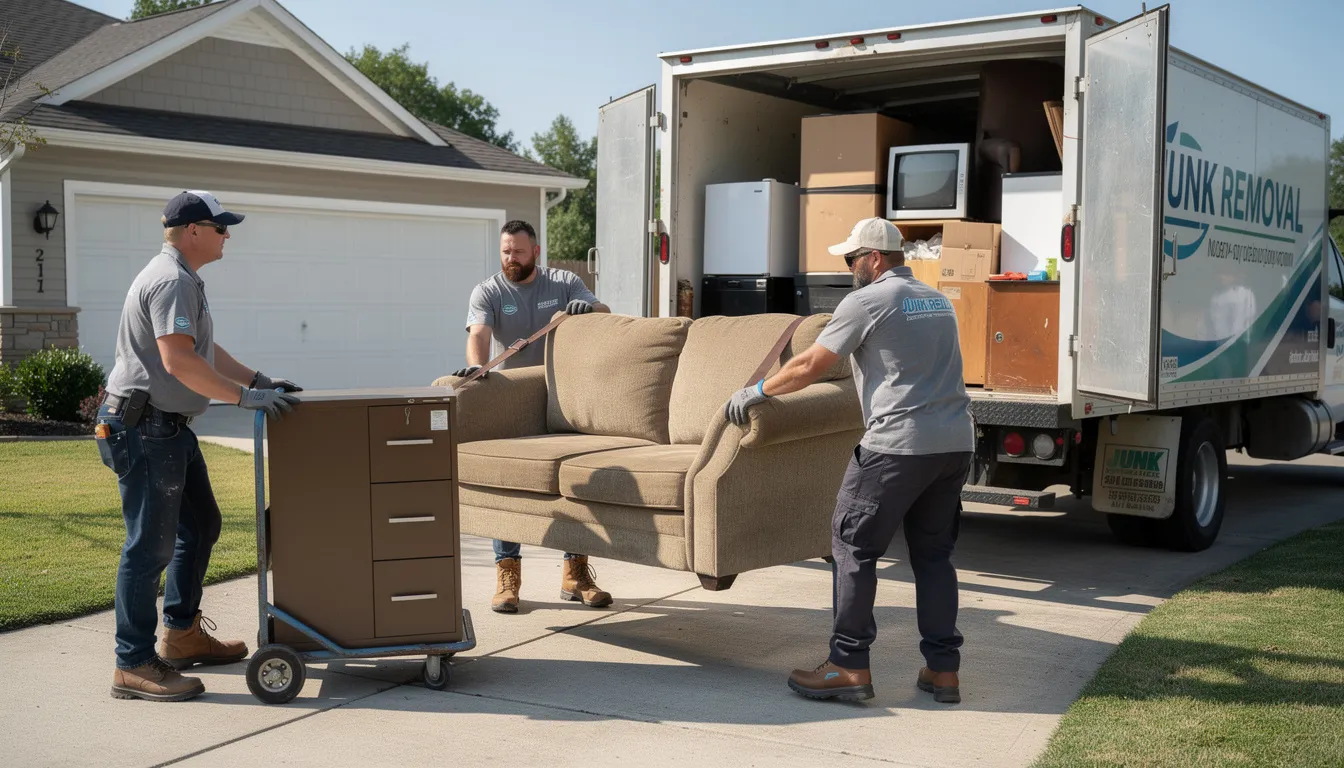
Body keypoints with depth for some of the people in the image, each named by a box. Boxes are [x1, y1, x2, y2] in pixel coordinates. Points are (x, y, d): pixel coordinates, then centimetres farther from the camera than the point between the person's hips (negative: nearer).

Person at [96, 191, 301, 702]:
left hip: (171, 428, 11)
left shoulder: (184, 280, 18)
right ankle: (133, 665, -1)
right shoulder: (171, 281, -17)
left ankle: (182, 635, 30)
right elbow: (178, 359, -27)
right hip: (144, 428, -11)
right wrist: (246, 397, -24)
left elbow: (206, 351, 25)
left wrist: (260, 381, 18)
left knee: (200, 526, 18)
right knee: (151, 545, -8)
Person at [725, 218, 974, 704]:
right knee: (933, 553, 14)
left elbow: (809, 367, -4)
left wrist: (756, 392, 9)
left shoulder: (869, 301, -4)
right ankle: (943, 668, 15)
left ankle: (849, 666, 2)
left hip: (900, 444, -8)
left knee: (853, 546, 1)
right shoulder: (938, 301, 19)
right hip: (956, 442, 8)